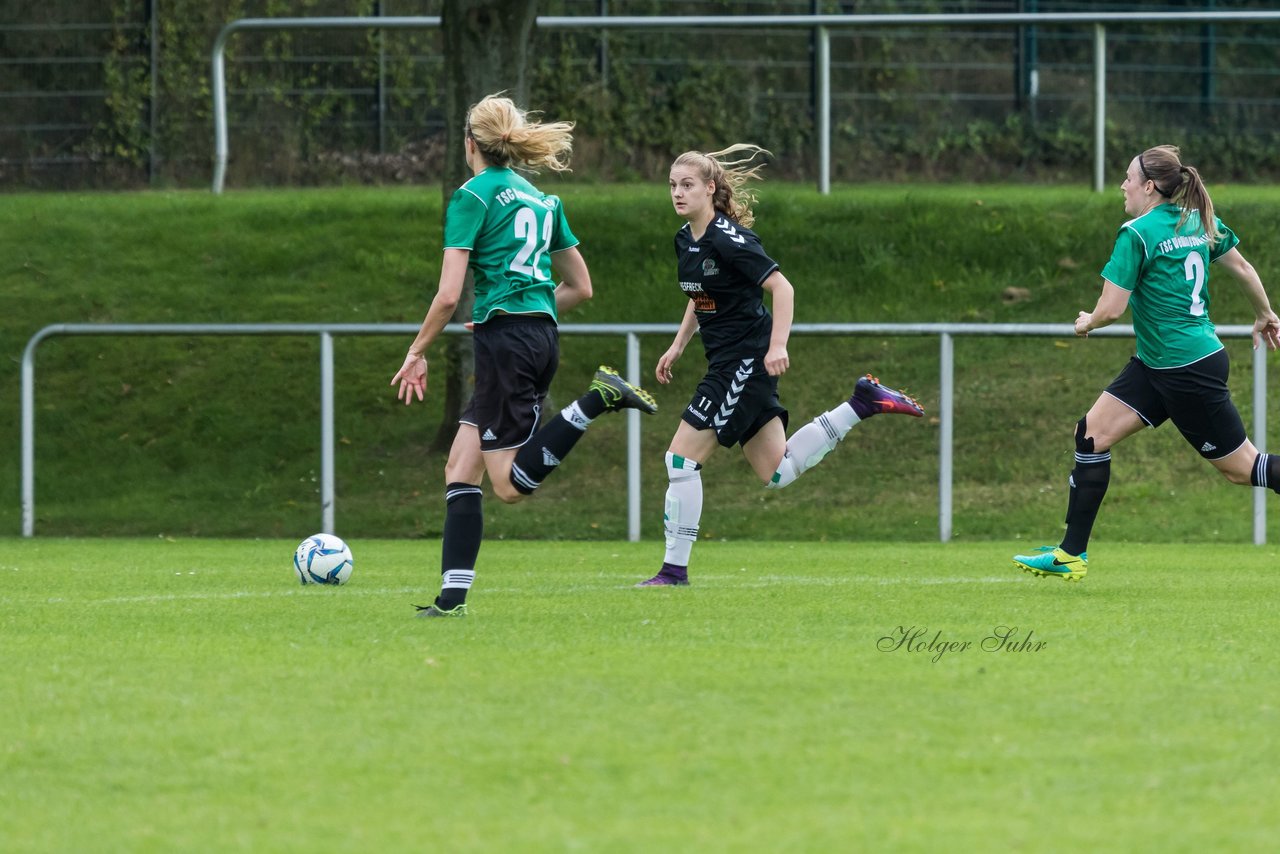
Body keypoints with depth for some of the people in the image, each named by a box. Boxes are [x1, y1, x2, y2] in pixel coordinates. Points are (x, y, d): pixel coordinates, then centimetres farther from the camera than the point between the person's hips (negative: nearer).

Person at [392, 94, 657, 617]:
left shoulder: (472, 197, -5)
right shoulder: (542, 200, 17)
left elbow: (448, 295, -11)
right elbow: (580, 287, 20)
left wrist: (418, 353, 1)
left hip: (503, 337, -8)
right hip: (543, 338, 8)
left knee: (512, 485, -9)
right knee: (460, 469, 8)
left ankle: (597, 401, -20)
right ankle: (453, 596, 0)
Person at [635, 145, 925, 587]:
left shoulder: (728, 239, -17)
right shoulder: (685, 240, 10)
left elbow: (782, 287, -19)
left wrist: (777, 345, -28)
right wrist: (678, 346, 19)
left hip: (747, 363, -9)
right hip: (726, 364, 9)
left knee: (682, 458, -10)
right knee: (779, 473, 12)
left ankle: (675, 570, -4)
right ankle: (862, 404, 20)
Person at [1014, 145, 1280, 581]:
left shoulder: (1138, 234, -18)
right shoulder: (1199, 222, 6)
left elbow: (1111, 309, -20)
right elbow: (1243, 269, 15)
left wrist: (1087, 322, 2)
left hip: (1189, 372, -9)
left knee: (1240, 467, -1)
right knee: (1092, 433, 4)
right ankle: (1071, 554, 5)